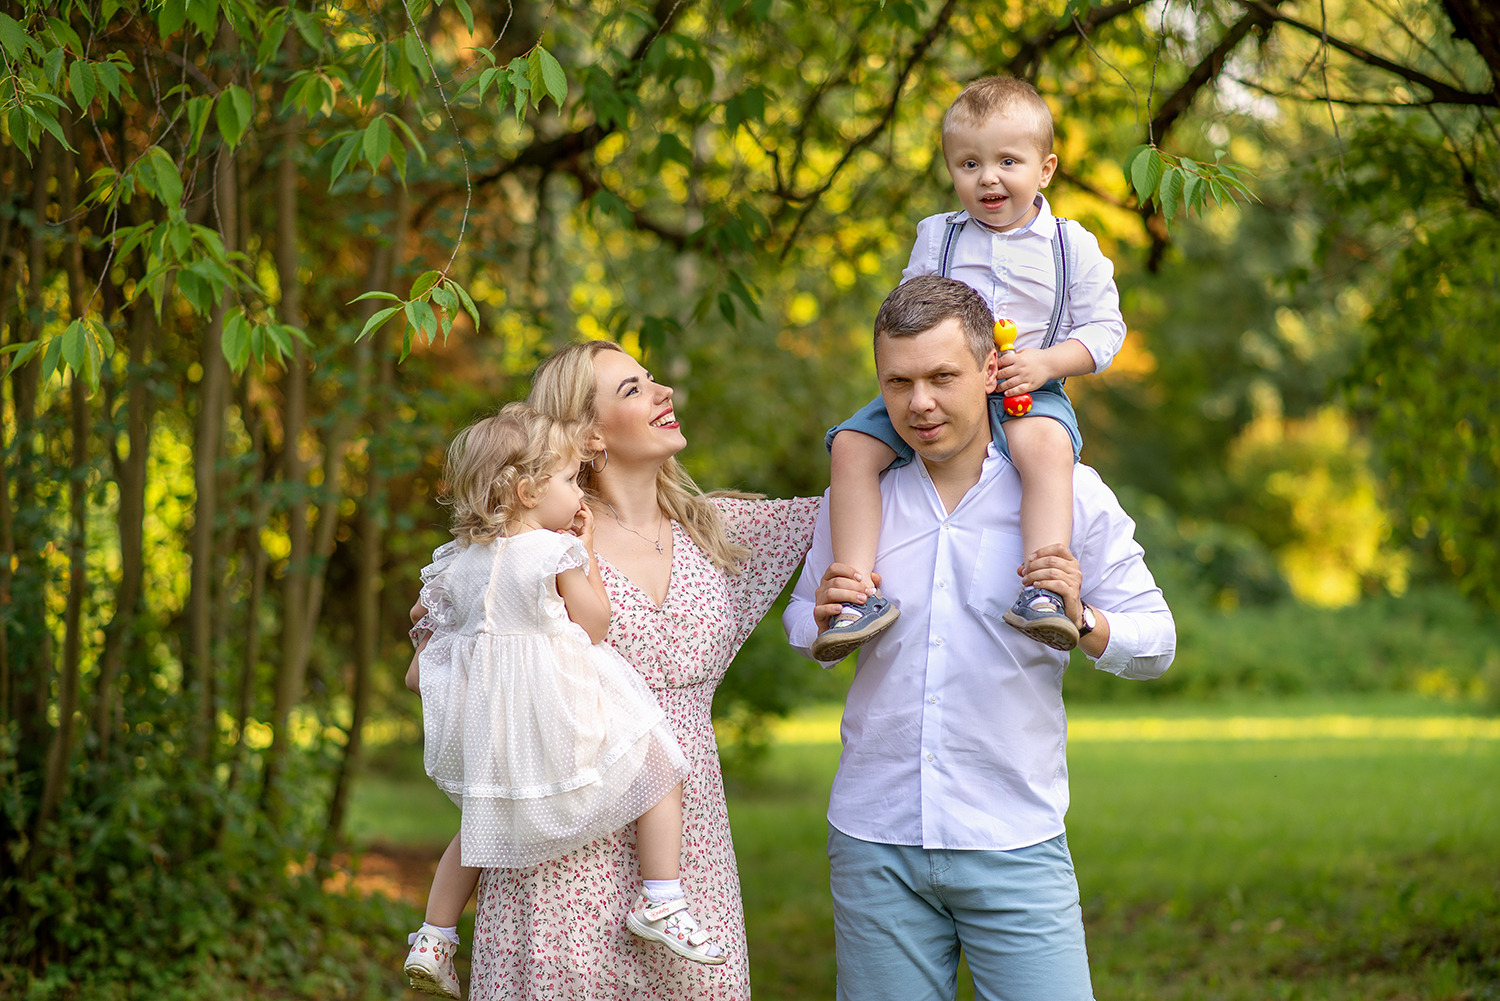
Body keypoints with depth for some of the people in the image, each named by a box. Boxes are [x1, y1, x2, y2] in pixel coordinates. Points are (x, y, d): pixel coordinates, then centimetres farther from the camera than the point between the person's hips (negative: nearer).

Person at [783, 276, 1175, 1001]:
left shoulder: (1068, 495, -2)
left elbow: (1155, 643, 0)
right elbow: (803, 633, 17)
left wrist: (1082, 620, -20)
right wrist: (825, 618, -5)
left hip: (1015, 846, -2)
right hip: (875, 841, 2)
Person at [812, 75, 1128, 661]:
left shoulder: (1073, 247, 5)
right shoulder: (936, 237, 12)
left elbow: (1105, 327, 4)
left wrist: (1045, 362, -14)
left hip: (1030, 391, -3)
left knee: (1045, 443, -40)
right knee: (852, 445, -19)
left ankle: (1044, 588, -45)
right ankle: (858, 588, -22)